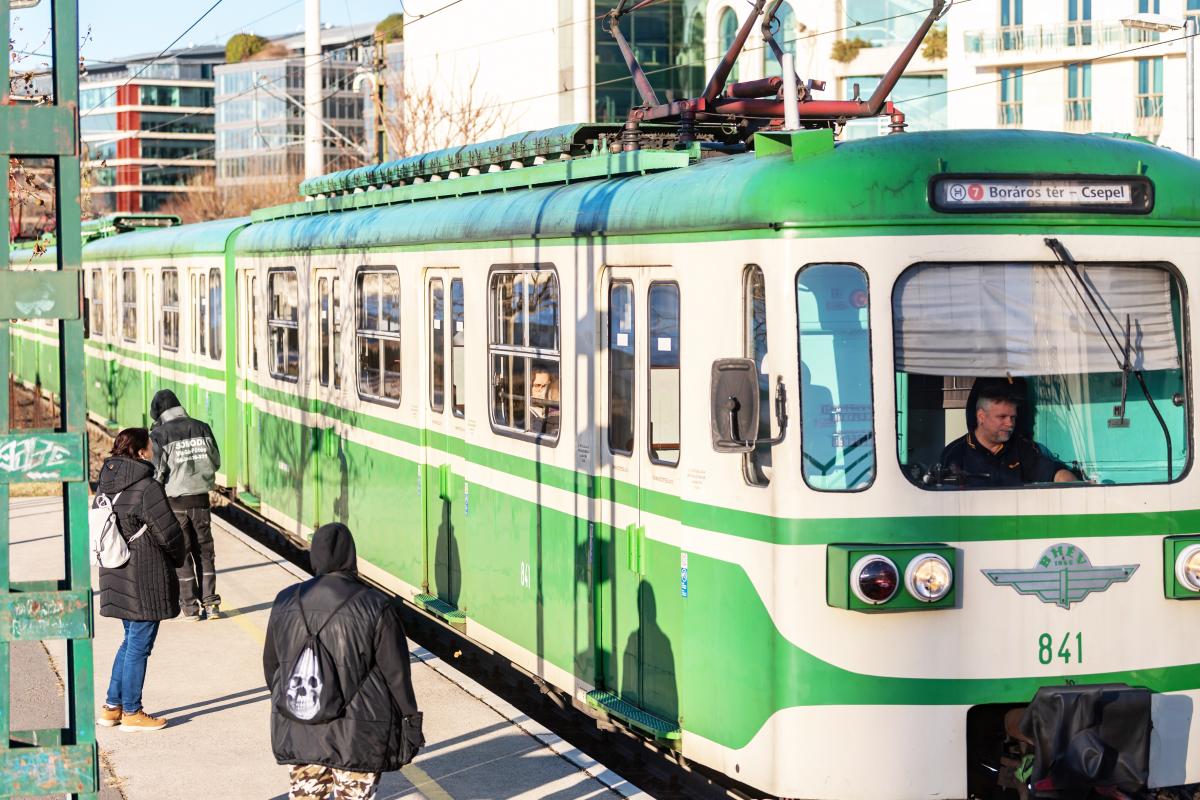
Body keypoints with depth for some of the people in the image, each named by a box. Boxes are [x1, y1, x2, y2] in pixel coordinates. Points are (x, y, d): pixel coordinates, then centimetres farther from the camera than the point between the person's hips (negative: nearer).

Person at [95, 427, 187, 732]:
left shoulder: (106, 484, 6)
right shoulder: (147, 488, -19)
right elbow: (169, 532, -15)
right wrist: (177, 558, 4)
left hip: (117, 575, 8)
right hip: (145, 578, -8)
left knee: (132, 639, 20)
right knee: (139, 644, 2)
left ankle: (112, 706, 23)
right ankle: (131, 713, 10)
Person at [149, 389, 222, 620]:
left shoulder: (159, 434, -11)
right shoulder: (202, 428, 1)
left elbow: (156, 472, -13)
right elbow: (216, 461, 6)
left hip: (173, 500, -3)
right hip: (200, 498, 3)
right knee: (205, 551, 15)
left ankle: (190, 606, 9)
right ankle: (210, 602, 10)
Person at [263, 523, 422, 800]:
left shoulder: (285, 603, -1)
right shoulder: (375, 607, -13)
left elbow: (271, 665, 11)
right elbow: (396, 674, -9)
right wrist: (410, 727, 1)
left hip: (298, 733, 4)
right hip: (358, 736, -3)